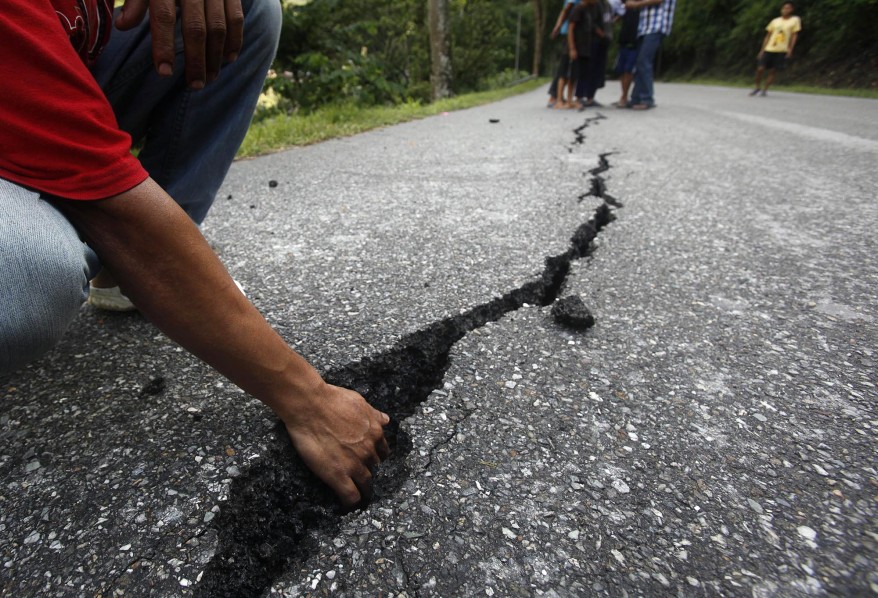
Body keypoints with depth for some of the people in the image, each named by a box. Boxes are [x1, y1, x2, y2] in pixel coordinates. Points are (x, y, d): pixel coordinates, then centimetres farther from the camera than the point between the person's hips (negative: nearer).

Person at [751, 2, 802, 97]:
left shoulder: (795, 20, 6)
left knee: (773, 71, -5)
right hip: (769, 49, 2)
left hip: (782, 51, -2)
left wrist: (790, 49, -8)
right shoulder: (775, 21, 12)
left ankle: (765, 90, 4)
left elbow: (794, 35, 3)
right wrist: (762, 50, 7)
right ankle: (757, 88, 8)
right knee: (760, 69, -11)